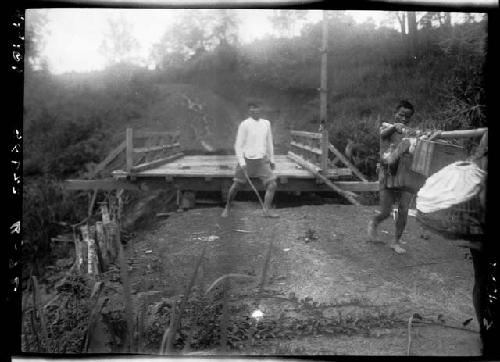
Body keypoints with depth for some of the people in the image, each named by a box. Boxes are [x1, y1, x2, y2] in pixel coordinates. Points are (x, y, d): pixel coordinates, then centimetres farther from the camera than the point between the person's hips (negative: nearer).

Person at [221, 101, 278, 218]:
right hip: (246, 160, -4)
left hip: (262, 161, 4)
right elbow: (238, 145, -8)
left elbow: (269, 143, 17)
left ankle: (267, 210, 0)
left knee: (272, 184, -9)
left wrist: (271, 159, 18)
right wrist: (242, 163, -15)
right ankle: (227, 207, 26)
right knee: (236, 186, 3)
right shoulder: (244, 125, -8)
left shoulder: (266, 123, 7)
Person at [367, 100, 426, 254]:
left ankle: (397, 241, 15)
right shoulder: (386, 127, 2)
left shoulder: (411, 132, 8)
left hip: (406, 176, 3)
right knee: (385, 212, 0)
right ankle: (373, 223, 33)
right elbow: (384, 132, -23)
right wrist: (396, 126, -44)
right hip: (388, 175, -2)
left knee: (403, 211, 0)